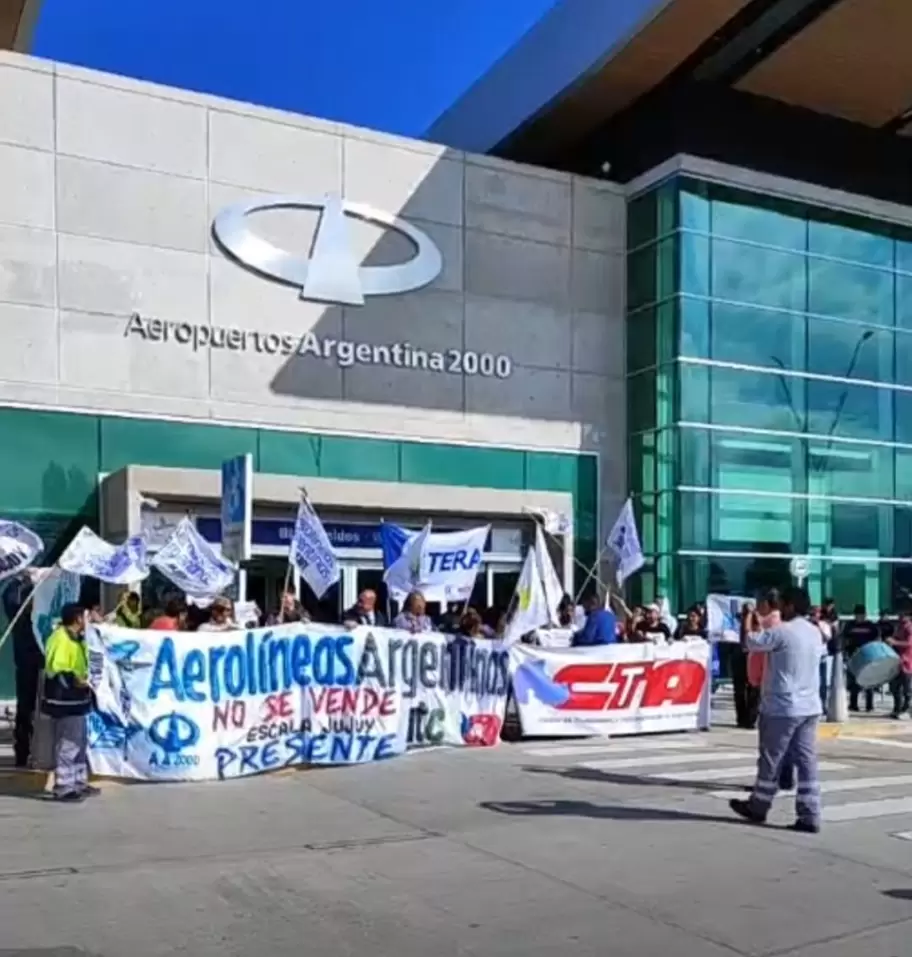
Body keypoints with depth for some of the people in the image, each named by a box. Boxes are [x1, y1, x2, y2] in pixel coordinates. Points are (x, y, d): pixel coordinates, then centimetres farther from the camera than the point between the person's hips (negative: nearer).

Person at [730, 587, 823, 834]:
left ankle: (757, 807, 22)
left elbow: (752, 642, -5)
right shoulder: (814, 632, 9)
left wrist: (751, 623, 12)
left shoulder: (782, 631, -16)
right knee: (807, 762, 5)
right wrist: (761, 627, 26)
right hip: (809, 707, 7)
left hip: (782, 707, -7)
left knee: (771, 760, 7)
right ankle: (809, 816, 2)